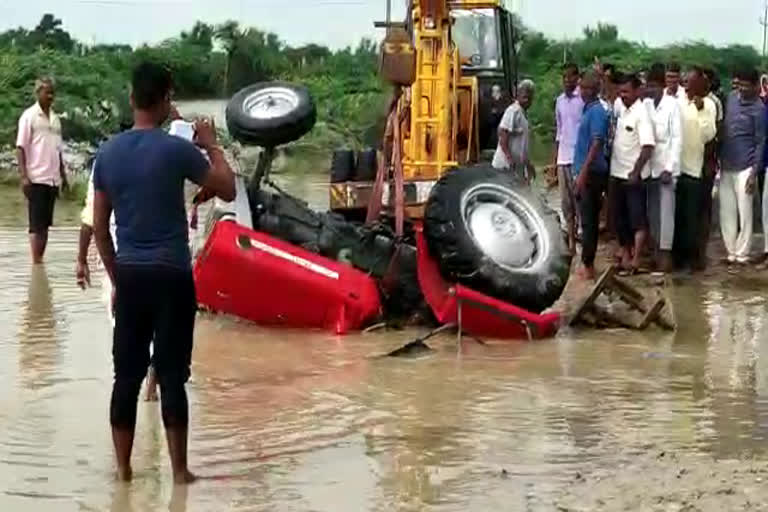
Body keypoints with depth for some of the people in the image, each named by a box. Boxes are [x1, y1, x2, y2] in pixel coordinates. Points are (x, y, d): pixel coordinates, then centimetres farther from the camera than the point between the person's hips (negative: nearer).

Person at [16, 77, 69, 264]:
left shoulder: (55, 118, 14)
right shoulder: (29, 116, -5)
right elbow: (20, 148, -8)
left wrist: (63, 175, 17)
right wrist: (23, 176, -16)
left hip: (53, 179, 6)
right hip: (36, 178, -6)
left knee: (46, 224, 8)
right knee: (36, 224, -5)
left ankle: (40, 261, 13)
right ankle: (36, 264, -4)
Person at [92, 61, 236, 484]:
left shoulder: (108, 153, 4)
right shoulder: (176, 149, -10)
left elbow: (99, 228, 9)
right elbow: (228, 191, 0)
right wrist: (212, 146, 13)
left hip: (129, 275, 4)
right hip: (171, 275, -4)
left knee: (127, 375, 9)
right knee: (172, 374, 0)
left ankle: (123, 467, 14)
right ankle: (179, 469, 5)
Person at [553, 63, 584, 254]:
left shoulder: (583, 99, -7)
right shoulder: (560, 100, 14)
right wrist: (554, 159, 16)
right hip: (563, 158, 7)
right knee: (566, 201, 9)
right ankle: (570, 239, 15)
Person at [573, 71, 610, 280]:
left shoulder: (596, 111, -14)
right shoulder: (588, 110, 15)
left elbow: (597, 143, -22)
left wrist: (583, 172, -25)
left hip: (591, 173, -10)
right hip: (587, 172, 10)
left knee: (589, 221, -5)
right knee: (589, 219, 13)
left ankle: (587, 266, -2)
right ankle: (586, 263, 19)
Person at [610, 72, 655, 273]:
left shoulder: (641, 113, -15)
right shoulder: (621, 110, 7)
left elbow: (648, 147, -21)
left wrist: (636, 172, -25)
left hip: (634, 176, -8)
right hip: (618, 173, 8)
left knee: (637, 218, -3)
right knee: (620, 215, 17)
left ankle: (636, 258, -2)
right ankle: (625, 249, 31)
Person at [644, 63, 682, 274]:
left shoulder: (672, 105, -9)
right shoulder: (645, 104, 4)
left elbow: (677, 138, -10)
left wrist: (669, 168, -14)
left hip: (666, 166, -5)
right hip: (650, 166, 5)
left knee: (665, 211, -1)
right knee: (652, 211, 10)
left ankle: (666, 252, 6)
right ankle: (656, 249, 20)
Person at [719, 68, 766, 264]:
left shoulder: (759, 109, -8)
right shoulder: (730, 100, 9)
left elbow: (760, 142, -7)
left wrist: (754, 172, -12)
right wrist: (718, 158, 11)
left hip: (744, 168, -6)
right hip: (726, 167, 6)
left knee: (744, 213, -1)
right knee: (726, 212, 7)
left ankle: (742, 253, 6)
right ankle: (731, 251, 15)